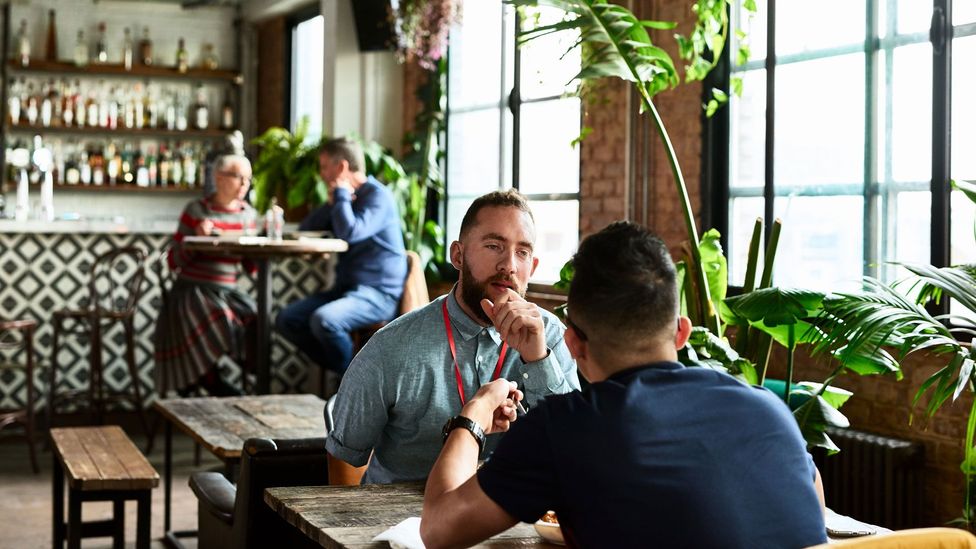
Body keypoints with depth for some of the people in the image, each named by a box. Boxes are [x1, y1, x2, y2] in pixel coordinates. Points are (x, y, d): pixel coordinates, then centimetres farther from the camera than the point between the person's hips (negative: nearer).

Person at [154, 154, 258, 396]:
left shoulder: (247, 214, 10)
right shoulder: (196, 210, -3)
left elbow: (252, 267, 11)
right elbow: (174, 261, -2)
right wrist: (197, 238, -17)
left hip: (228, 291, 5)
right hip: (193, 290, -5)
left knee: (256, 320, -22)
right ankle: (210, 381, -5)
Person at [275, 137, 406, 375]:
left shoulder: (377, 195, -10)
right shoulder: (346, 198, 18)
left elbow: (349, 232, -26)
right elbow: (305, 229, 15)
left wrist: (341, 194, -10)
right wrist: (333, 202, 0)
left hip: (378, 293, -9)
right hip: (347, 288, 9)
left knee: (323, 320, -33)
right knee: (286, 320, -5)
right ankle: (344, 373, -4)